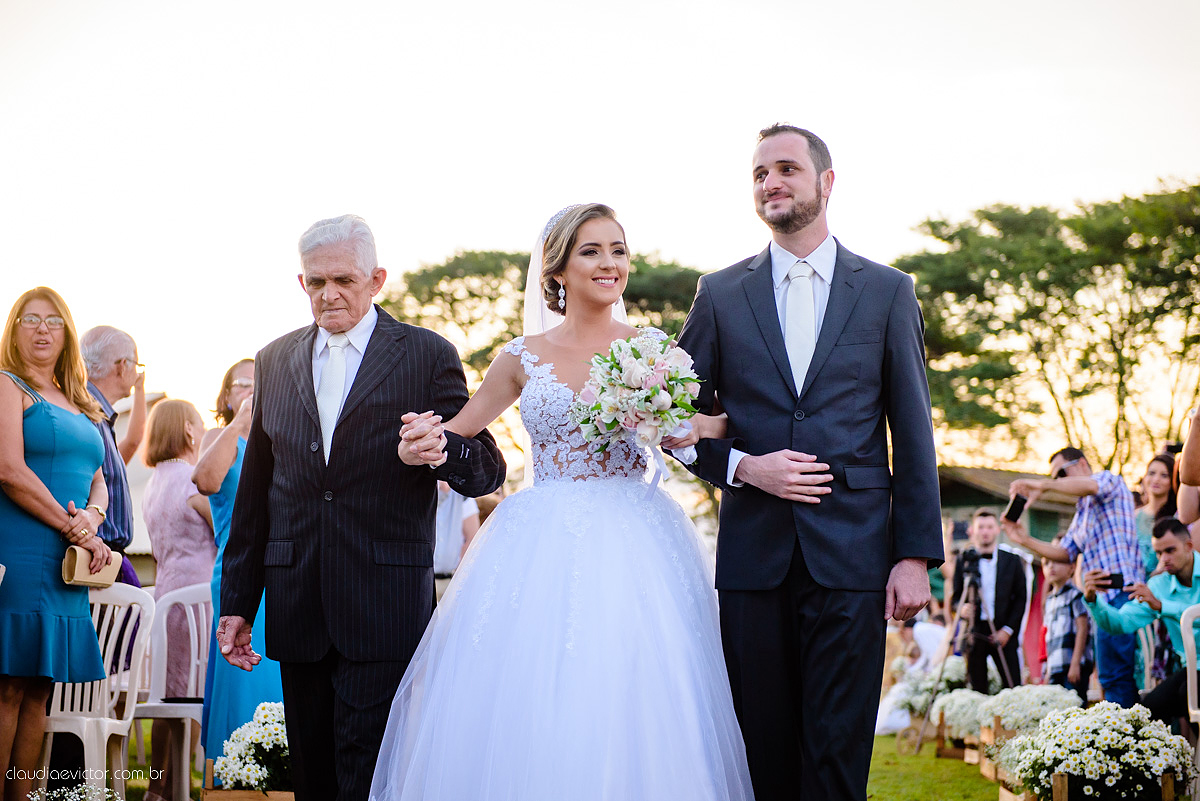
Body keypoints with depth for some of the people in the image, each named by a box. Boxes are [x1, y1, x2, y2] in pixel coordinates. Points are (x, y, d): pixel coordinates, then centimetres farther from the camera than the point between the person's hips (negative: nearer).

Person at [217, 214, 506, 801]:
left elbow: (487, 472, -1)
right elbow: (254, 493, 17)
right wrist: (236, 602, 15)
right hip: (298, 609, 4)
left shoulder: (428, 355, 1)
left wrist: (445, 450, -24)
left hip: (385, 610, -4)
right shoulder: (275, 362, 13)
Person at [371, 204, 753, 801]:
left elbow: (719, 425, 12)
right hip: (542, 548, 1)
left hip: (634, 547, 0)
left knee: (632, 713, -5)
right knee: (528, 718, -4)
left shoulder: (653, 346, 7)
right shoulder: (522, 358, 8)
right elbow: (455, 433, 15)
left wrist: (683, 429, -10)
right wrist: (418, 448, -6)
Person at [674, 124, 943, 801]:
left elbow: (913, 433, 4)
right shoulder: (721, 294, 9)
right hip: (754, 553, 1)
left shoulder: (888, 291, 7)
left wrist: (917, 554, -3)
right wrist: (742, 466, -8)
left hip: (852, 554, -1)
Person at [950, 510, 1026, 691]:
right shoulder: (964, 560, 7)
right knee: (977, 689, -1)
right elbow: (955, 596, 9)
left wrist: (1008, 629, -3)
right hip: (975, 632, 0)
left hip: (1003, 633, 0)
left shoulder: (1012, 560, 9)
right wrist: (962, 608, -15)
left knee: (1014, 687, -7)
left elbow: (1020, 598, 7)